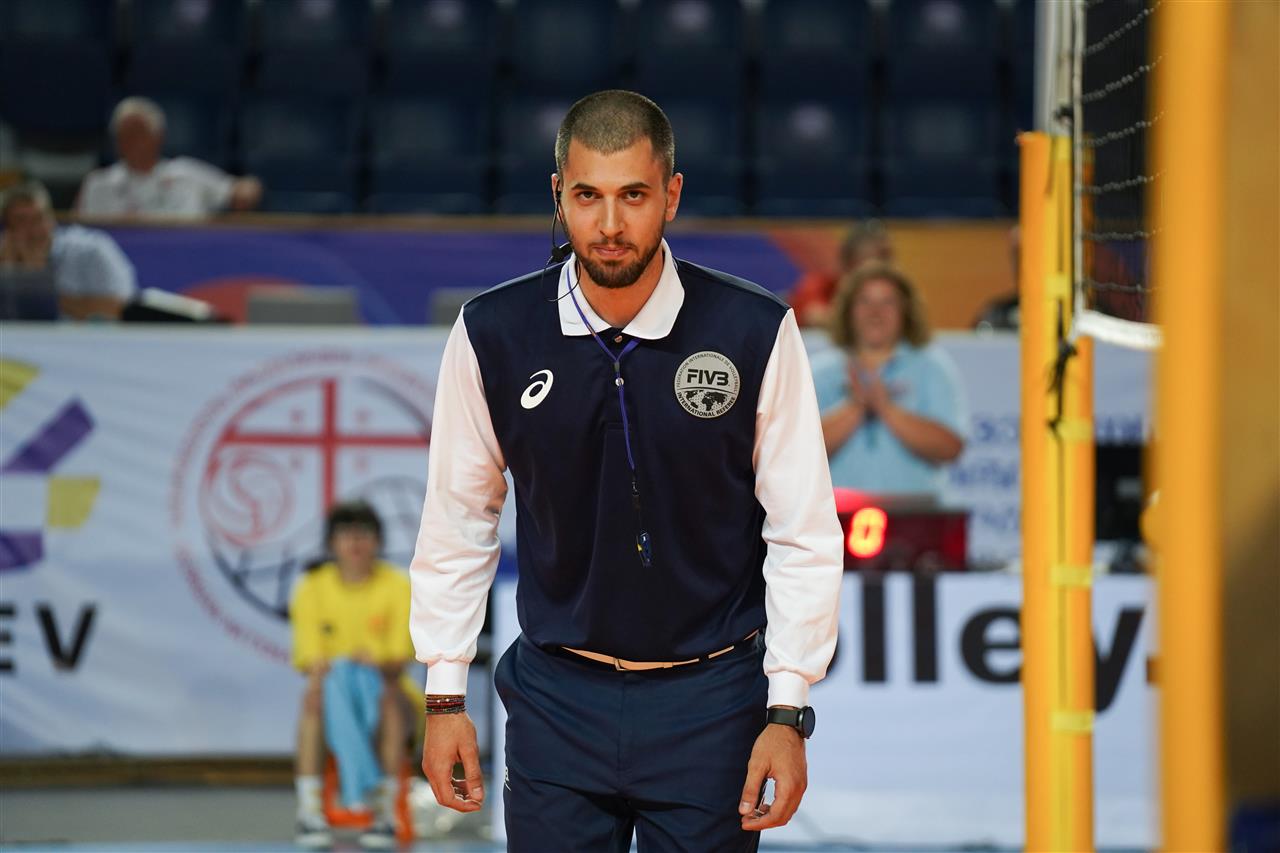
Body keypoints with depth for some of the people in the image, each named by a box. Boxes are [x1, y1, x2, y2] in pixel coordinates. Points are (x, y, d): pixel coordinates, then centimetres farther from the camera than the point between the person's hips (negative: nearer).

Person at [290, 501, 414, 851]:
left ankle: (387, 813, -38)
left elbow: (399, 661, -10)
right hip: (333, 692, 1)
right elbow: (310, 660, -7)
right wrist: (320, 670, -31)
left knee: (389, 696, -35)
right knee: (314, 695, -33)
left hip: (383, 691, -1)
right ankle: (308, 811, -37)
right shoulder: (312, 588, -1)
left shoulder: (396, 586, -4)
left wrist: (378, 664, -33)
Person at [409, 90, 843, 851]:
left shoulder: (756, 332, -8)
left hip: (708, 698, -1)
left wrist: (787, 713, -6)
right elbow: (459, 523, 6)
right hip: (558, 695, 1)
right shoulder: (493, 334, -4)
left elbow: (803, 535, -4)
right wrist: (445, 695, 5)